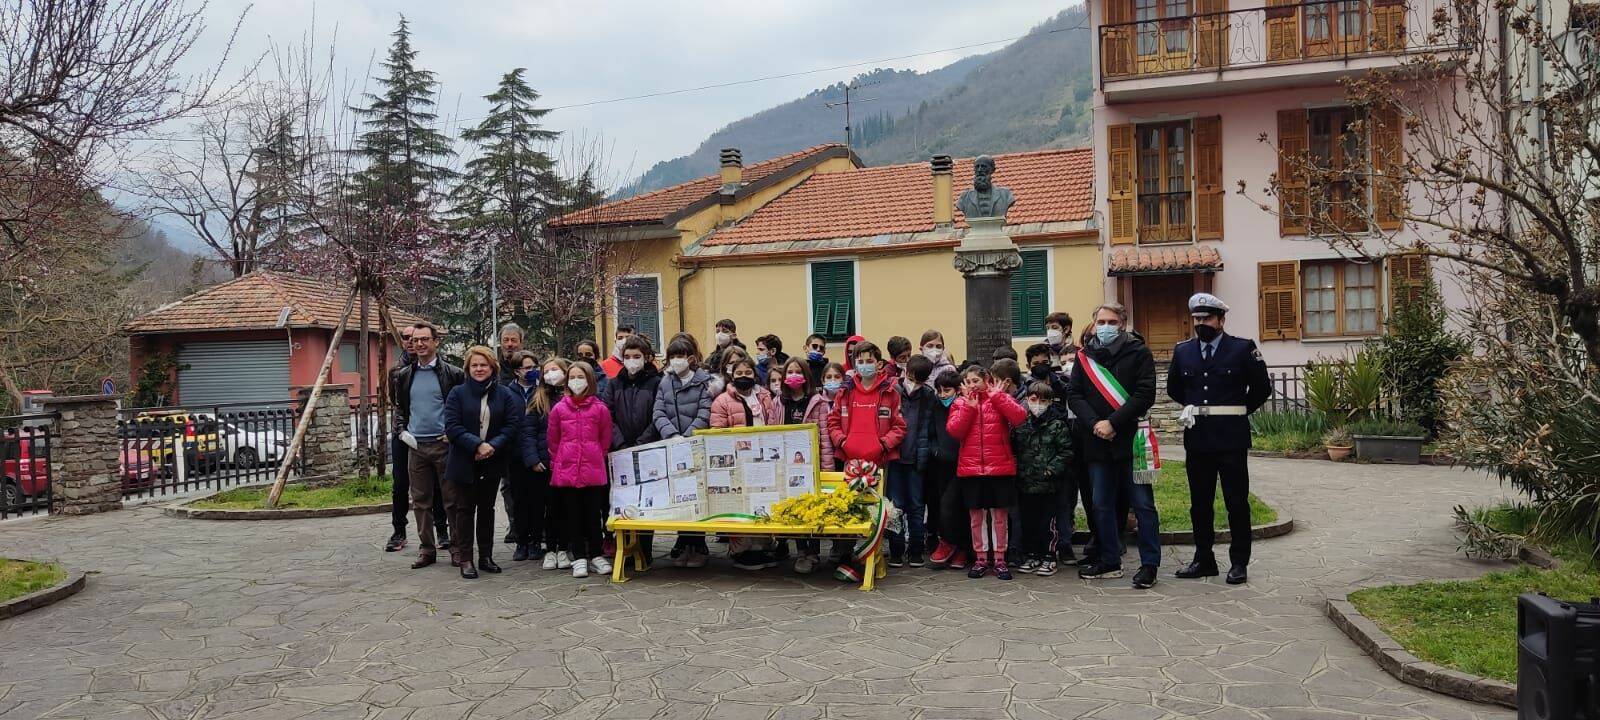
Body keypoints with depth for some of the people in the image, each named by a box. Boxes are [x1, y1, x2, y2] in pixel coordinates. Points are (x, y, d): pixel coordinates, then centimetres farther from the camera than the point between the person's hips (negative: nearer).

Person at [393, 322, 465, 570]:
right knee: (420, 501, 8)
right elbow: (398, 407, 20)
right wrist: (402, 430, 5)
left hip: (444, 444, -4)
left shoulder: (453, 374, -3)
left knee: (451, 500, -1)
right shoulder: (404, 376, 9)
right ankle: (427, 550, 17)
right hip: (416, 445, 4)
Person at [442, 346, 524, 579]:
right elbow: (452, 426, -11)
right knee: (465, 509, 3)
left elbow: (513, 425, -3)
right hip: (464, 461, -2)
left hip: (492, 462, 2)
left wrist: (493, 445, -16)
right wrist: (477, 445, -20)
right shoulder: (457, 393, -3)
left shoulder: (505, 394, 3)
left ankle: (486, 556, 20)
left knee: (487, 508, 11)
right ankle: (465, 559, 7)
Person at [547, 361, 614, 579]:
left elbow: (606, 439, 8)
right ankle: (579, 557, 13)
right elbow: (552, 440, 10)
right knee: (572, 515, 6)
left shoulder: (600, 408, 0)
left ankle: (595, 555, 16)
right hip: (566, 471, 1)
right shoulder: (559, 409, 3)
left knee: (594, 514, 5)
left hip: (593, 471, -1)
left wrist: (596, 458, 8)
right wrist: (558, 462, 8)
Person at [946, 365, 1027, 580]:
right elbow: (954, 430, -6)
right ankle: (981, 558, 17)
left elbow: (1020, 417, -12)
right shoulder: (960, 403, 9)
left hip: (1000, 467, -1)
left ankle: (999, 559, 13)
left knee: (1000, 514, 4)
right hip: (971, 468, 1)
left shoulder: (1000, 399, 5)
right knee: (976, 515, 7)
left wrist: (996, 397, -11)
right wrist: (969, 406, -11)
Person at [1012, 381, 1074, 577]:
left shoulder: (1058, 425, -5)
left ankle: (1049, 557, 12)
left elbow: (1066, 451, -6)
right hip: (1025, 483, 4)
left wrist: (1052, 469, -14)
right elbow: (1012, 447, 10)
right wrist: (1017, 469, 0)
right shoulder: (1020, 424, 5)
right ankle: (1031, 555, 24)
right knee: (1028, 521, 12)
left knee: (1047, 522, 2)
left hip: (1049, 484, -4)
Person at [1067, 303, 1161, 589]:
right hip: (1097, 442, 4)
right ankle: (1110, 561, 22)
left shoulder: (1138, 352, -1)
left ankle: (1149, 564, 6)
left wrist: (1113, 423, -15)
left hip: (1131, 439, -4)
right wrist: (1094, 423, -11)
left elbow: (1145, 394, -10)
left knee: (1142, 504, -1)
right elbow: (1073, 394, 5)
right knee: (1102, 505, 11)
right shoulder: (1084, 356, 10)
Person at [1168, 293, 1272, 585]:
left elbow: (1262, 387, 5)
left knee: (1237, 503, 1)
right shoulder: (1182, 351, 9)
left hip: (1231, 439, -4)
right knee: (1199, 503, 10)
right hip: (1197, 439, 4)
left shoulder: (1242, 349, -2)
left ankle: (1239, 563, 10)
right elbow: (1173, 388, 23)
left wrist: (1238, 412, 7)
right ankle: (1203, 559, 20)